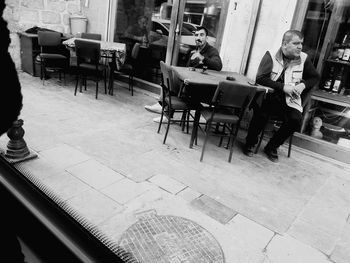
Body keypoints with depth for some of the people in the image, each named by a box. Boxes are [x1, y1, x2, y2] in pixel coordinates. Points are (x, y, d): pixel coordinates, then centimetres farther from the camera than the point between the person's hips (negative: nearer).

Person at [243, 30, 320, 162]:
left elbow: (315, 77, 19)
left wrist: (303, 85, -3)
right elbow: (261, 78, -16)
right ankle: (250, 144, -1)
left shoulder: (304, 58, 5)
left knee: (296, 119, -22)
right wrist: (283, 87, -21)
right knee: (261, 114, -31)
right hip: (268, 96, -3)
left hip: (290, 100, 3)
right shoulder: (271, 55, -4)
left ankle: (272, 147, 2)